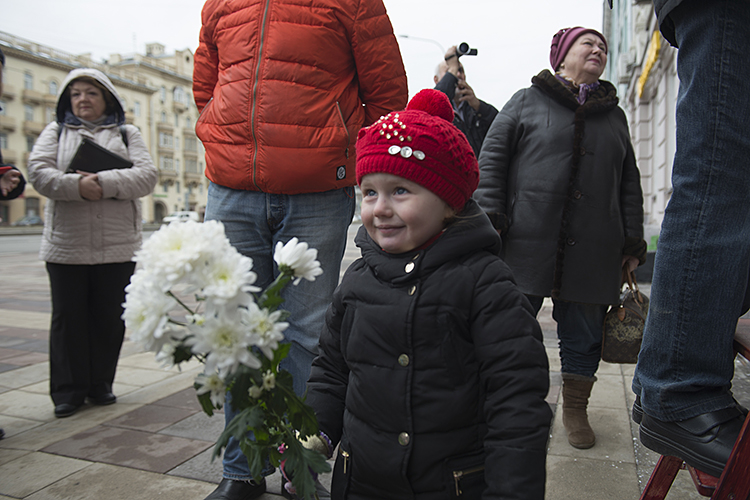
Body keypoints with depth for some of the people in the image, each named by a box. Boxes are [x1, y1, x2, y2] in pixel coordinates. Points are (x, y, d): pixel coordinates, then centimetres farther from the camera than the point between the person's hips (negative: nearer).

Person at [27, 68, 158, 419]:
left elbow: (147, 176, -3)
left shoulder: (127, 134, 13)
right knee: (68, 317, 3)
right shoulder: (55, 132, 15)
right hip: (66, 244, 0)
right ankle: (68, 390, 15)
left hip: (117, 245, 0)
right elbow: (38, 171, -1)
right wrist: (77, 185, -19)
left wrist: (105, 183, -18)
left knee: (109, 317, 5)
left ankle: (100, 384, 21)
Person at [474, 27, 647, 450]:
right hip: (528, 242, -3)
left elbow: (630, 184, 21)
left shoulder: (614, 116, 21)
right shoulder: (527, 102, 9)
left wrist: (633, 244, 13)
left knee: (584, 333, 10)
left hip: (594, 252, 4)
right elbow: (491, 161, 2)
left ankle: (576, 408, 30)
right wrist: (489, 221, -9)